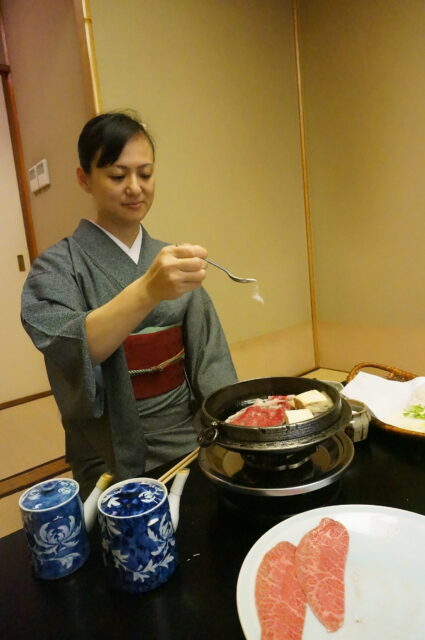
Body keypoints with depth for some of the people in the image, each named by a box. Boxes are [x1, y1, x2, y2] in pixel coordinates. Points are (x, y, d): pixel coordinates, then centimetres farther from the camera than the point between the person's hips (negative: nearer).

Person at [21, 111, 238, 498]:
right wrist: (148, 291, -37)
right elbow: (69, 350, -23)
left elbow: (208, 357, 2)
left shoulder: (174, 261, 6)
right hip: (115, 464, -2)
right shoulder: (59, 267, -6)